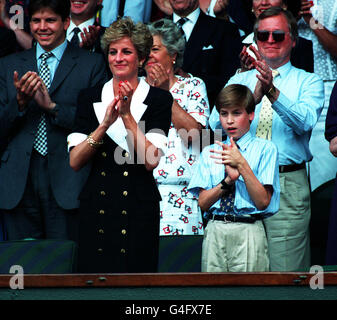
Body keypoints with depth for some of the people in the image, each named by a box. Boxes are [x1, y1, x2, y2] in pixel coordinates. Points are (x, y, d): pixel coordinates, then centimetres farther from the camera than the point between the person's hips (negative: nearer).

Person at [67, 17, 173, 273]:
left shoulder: (159, 99, 0)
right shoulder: (90, 98, 8)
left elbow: (151, 161, -10)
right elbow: (75, 162, -2)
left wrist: (127, 115, -15)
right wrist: (105, 123, -14)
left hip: (139, 209, -2)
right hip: (96, 208, 2)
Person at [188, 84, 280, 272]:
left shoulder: (265, 149, 3)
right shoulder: (210, 152, 14)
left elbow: (263, 201, -6)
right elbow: (203, 203, 4)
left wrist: (242, 165, -14)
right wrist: (228, 180, -11)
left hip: (248, 233, -3)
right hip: (214, 233, 3)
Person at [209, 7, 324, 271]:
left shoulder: (309, 82, 8)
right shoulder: (240, 80, 16)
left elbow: (305, 121, -12)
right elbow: (216, 123, -1)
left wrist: (273, 93, -28)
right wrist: (253, 97, -17)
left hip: (287, 185, -2)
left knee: (284, 270, -7)